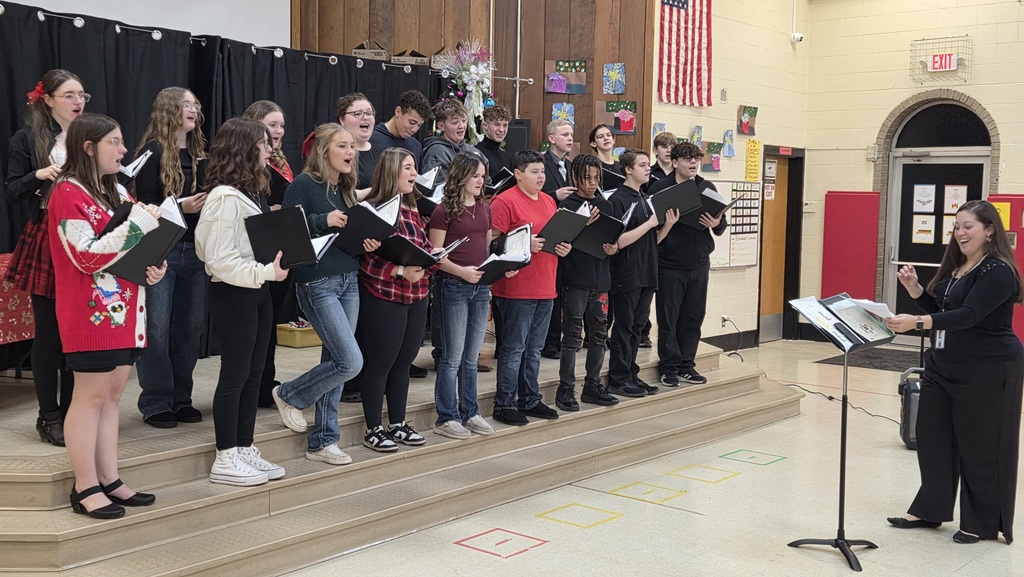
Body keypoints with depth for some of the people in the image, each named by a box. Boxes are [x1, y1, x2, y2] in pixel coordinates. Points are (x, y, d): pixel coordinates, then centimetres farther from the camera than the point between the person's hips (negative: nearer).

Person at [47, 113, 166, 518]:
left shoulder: (117, 191, 16)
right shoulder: (68, 194, -10)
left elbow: (133, 247, 24)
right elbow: (87, 257, -18)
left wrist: (155, 266, 3)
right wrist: (137, 224, -18)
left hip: (124, 309, 8)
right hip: (91, 313, -8)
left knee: (112, 394, 11)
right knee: (91, 396, -3)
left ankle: (109, 480, 17)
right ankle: (85, 488, 6)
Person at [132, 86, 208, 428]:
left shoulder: (200, 154, 12)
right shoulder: (153, 153, -6)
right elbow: (144, 206, -10)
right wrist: (179, 207, -23)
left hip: (194, 250, 6)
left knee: (190, 327, 9)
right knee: (157, 330, -3)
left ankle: (181, 399, 21)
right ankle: (155, 404, 8)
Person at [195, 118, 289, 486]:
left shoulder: (254, 192, 12)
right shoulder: (225, 198, -18)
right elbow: (220, 259, -23)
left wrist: (279, 263, 3)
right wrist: (267, 272, -25)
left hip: (257, 292, 9)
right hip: (233, 294, -9)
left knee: (253, 374, 13)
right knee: (235, 375, -1)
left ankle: (244, 450, 23)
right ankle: (225, 460, 10)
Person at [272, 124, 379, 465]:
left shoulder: (346, 188, 13)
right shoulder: (304, 185, -9)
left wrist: (368, 242, 0)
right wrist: (323, 221, -23)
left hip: (348, 280, 8)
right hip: (317, 283, -8)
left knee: (334, 361, 9)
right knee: (350, 362, -12)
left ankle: (322, 441, 18)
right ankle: (290, 395, 14)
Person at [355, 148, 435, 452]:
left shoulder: (411, 209, 13)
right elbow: (366, 259, -17)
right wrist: (401, 271, -24)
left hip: (416, 298, 8)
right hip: (383, 298, -8)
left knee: (403, 362, 14)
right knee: (379, 364, 2)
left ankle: (398, 424, 26)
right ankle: (373, 429, 14)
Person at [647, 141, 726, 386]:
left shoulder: (707, 188, 9)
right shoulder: (660, 188, -4)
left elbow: (722, 226, 9)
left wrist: (717, 224, -12)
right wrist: (666, 222, -25)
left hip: (699, 265, 4)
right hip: (670, 265, -4)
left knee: (693, 317, 9)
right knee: (668, 318, 2)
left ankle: (686, 366, 20)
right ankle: (669, 367, 12)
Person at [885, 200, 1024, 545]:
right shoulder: (954, 266, 10)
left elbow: (968, 315, -29)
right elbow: (938, 311, 15)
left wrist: (917, 322, -40)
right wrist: (914, 289, -2)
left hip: (988, 371, -8)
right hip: (943, 366, 9)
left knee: (981, 447, 2)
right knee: (931, 436, 11)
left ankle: (983, 523, 17)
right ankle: (929, 510, 25)